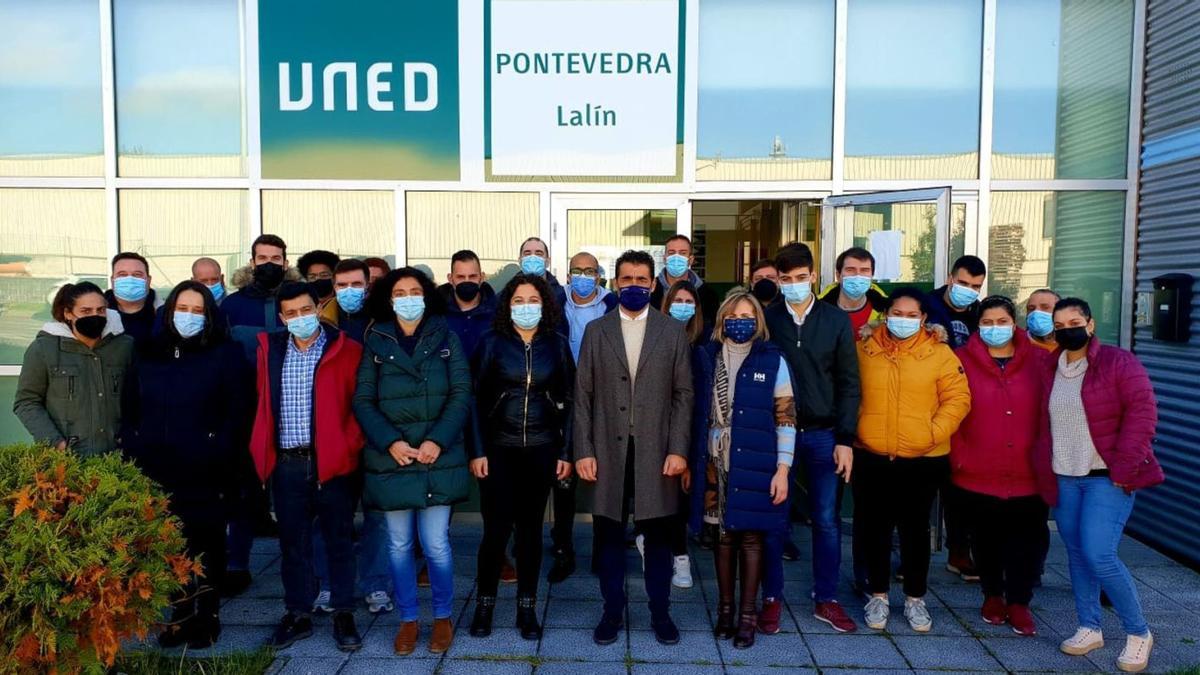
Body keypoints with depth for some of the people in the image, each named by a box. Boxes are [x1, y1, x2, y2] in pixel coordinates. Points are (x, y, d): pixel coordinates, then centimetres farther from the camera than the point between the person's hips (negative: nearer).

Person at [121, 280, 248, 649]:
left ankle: (207, 618, 19)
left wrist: (217, 455, -15)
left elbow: (235, 413, -6)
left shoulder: (225, 355, -1)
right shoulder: (148, 354, 11)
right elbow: (130, 409, 11)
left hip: (205, 473, -4)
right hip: (156, 471, 4)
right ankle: (180, 615, 24)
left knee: (205, 543, 6)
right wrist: (133, 451, 0)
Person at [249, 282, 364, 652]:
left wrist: (350, 446, -9)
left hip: (333, 462, -3)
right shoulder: (269, 349, 8)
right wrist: (263, 452, 7)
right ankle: (298, 614, 26)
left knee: (339, 541, 7)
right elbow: (264, 404, 13)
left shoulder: (347, 350, -3)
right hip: (286, 464, 3)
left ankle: (344, 615, 19)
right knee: (293, 543, 12)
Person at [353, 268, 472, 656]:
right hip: (390, 460, 1)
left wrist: (438, 440, -12)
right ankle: (407, 620, 25)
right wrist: (390, 442, -12)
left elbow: (461, 394, -1)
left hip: (438, 458, -1)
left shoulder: (445, 337, 5)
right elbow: (363, 401, 1)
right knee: (399, 544, 9)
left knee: (436, 544, 1)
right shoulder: (376, 342, 6)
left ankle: (443, 617, 21)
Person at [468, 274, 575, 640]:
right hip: (499, 448, -1)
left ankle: (527, 607, 20)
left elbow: (568, 400, 6)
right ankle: (484, 605, 16)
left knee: (530, 527, 8)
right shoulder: (492, 342, 0)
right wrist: (477, 451, -6)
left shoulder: (557, 344, 4)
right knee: (496, 528, -3)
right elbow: (476, 399, 0)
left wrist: (566, 453, 2)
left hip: (541, 449, 2)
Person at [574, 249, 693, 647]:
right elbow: (583, 395, 3)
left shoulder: (673, 332, 5)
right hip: (608, 451, 1)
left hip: (657, 451, 0)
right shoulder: (595, 331, 6)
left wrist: (678, 449, -7)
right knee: (609, 534, 8)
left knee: (658, 535, 8)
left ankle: (660, 613, 24)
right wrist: (583, 450, -3)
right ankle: (613, 612, 24)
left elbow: (683, 395, 2)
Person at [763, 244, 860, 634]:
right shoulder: (766, 320, 0)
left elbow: (848, 384, 2)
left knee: (827, 520, 7)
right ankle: (772, 598, 19)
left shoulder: (836, 320, 3)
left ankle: (826, 600, 22)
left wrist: (845, 439, -4)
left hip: (823, 434, 1)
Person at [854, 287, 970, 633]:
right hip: (871, 457, 1)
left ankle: (915, 598, 26)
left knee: (915, 529, 10)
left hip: (923, 459, -1)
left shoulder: (939, 352, -1)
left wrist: (935, 432, -12)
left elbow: (958, 397, -3)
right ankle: (878, 595, 26)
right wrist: (851, 430, 2)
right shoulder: (865, 348, 2)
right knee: (875, 527, 9)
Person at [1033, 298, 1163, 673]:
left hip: (1107, 477, -6)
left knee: (1098, 555, -13)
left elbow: (1142, 412, -12)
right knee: (1076, 554, 10)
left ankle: (1138, 633, 7)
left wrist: (1124, 465, -17)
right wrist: (1045, 474, 9)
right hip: (1064, 477, 6)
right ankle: (1089, 628, 25)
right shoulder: (1049, 370, 10)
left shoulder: (1119, 363, -6)